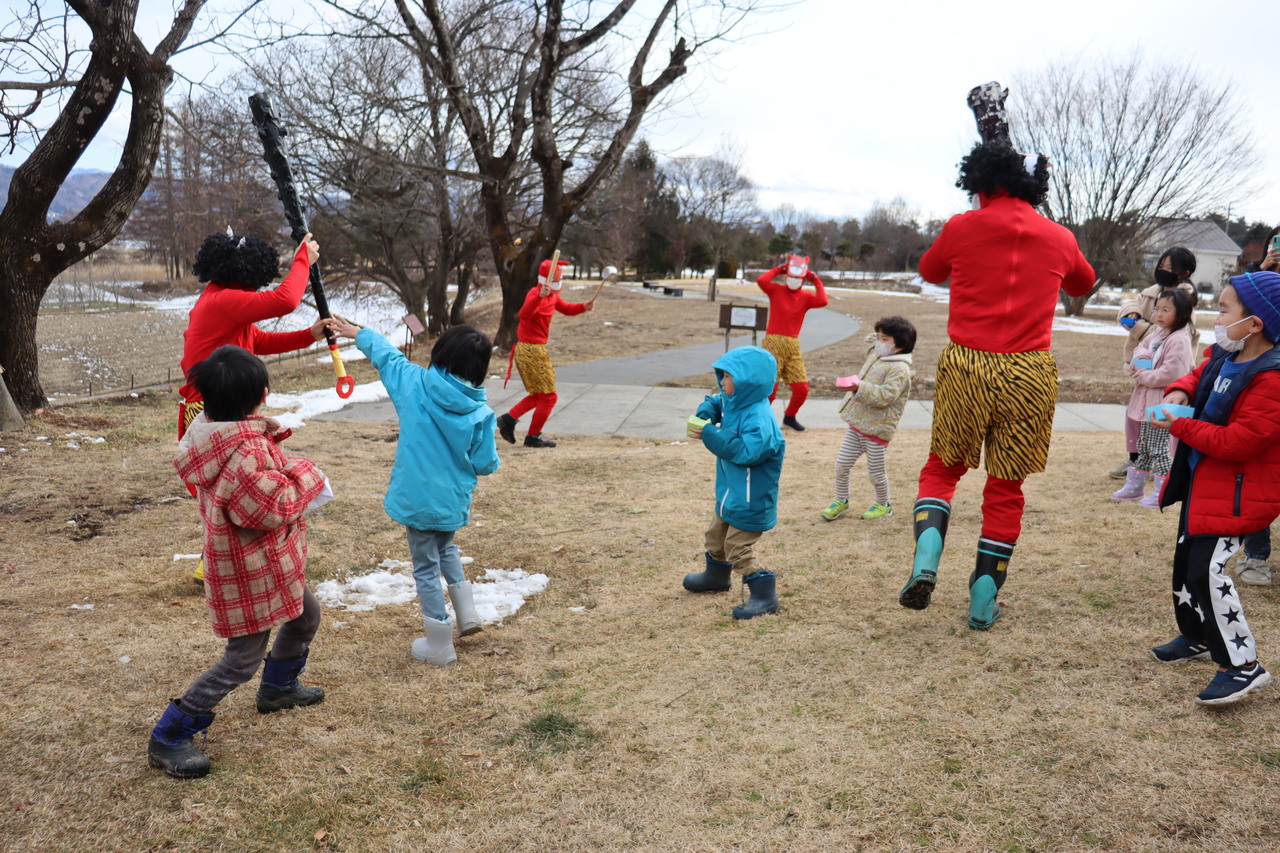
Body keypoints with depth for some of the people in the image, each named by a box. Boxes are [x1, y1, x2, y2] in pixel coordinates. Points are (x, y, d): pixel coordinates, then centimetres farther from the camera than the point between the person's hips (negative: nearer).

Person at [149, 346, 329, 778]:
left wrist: (266, 433, -1)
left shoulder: (221, 434, 1)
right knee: (242, 659, 0)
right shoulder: (245, 451, -31)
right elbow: (273, 507, -31)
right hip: (249, 570, -11)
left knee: (306, 616, 29)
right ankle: (168, 738, 13)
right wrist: (304, 475, -17)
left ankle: (278, 688, 50)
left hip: (270, 563, 11)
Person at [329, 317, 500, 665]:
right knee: (446, 548, 32)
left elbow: (384, 353, 7)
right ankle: (466, 613, 28)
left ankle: (439, 646, 20)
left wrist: (357, 333, 24)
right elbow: (485, 465, -7)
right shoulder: (481, 413, -11)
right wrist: (492, 452, 17)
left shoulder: (415, 384, -11)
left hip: (417, 498, -2)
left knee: (426, 567, 11)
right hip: (455, 502, 2)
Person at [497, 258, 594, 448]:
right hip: (531, 349, -10)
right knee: (548, 396, -1)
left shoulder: (552, 296, 12)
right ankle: (533, 437, 9)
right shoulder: (535, 294, -17)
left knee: (538, 395, 19)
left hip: (535, 349, 10)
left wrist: (584, 306, 7)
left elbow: (566, 309, 26)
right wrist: (539, 296, -51)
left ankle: (508, 419, 15)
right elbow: (524, 315, -36)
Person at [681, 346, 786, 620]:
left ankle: (765, 596, 8)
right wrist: (704, 414, -6)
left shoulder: (759, 419, -30)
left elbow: (745, 451, -37)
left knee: (738, 548, -4)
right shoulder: (733, 402, -2)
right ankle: (717, 576, 50)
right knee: (716, 535, 27)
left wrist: (710, 434, -33)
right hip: (730, 491, 10)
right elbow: (716, 402, 17)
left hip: (750, 500, -10)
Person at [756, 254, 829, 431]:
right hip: (773, 344, -4)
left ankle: (789, 417, 29)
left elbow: (822, 301, -13)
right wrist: (778, 270, -4)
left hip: (793, 346, 4)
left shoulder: (806, 297, 7)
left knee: (802, 389, 4)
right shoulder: (776, 290, 2)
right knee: (769, 388, -8)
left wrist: (816, 281, -2)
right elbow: (761, 281, -17)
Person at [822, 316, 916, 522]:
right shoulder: (876, 355, 9)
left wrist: (860, 388, -38)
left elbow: (886, 396, -30)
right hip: (856, 424, 8)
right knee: (841, 464, 9)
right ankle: (841, 501, 28)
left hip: (876, 430, -8)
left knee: (875, 472, 6)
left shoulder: (899, 369, -18)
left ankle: (883, 505, 30)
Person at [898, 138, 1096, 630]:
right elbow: (1083, 285, 29)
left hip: (965, 366, -1)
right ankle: (984, 601, 16)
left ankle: (926, 557, -8)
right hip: (1030, 373, 2)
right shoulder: (1058, 238, 8)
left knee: (942, 468, 17)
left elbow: (930, 272, 20)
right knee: (1006, 487, 11)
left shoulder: (963, 228, 0)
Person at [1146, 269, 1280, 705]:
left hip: (1236, 492, -10)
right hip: (1201, 480, 10)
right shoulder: (1224, 355, 1)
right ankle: (1197, 637, 41)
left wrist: (1179, 426, -20)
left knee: (1207, 570, -16)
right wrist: (1180, 392, -1)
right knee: (1186, 560, 20)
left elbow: (1238, 442, -28)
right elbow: (1199, 375, 23)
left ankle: (1243, 665, -3)